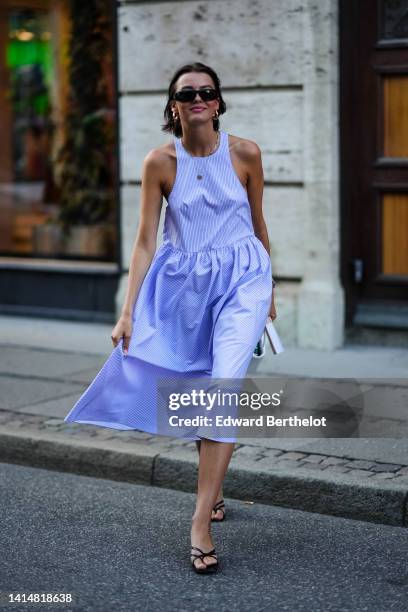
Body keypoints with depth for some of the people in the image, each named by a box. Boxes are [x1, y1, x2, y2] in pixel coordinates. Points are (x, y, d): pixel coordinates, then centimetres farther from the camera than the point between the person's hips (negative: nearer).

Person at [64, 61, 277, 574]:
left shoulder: (245, 153, -5)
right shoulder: (160, 162, -5)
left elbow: (258, 225, 8)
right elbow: (145, 240, -4)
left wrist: (267, 291, 16)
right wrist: (128, 311, -9)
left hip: (241, 278, -1)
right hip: (183, 281, 2)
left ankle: (200, 522, -16)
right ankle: (212, 488, 38)